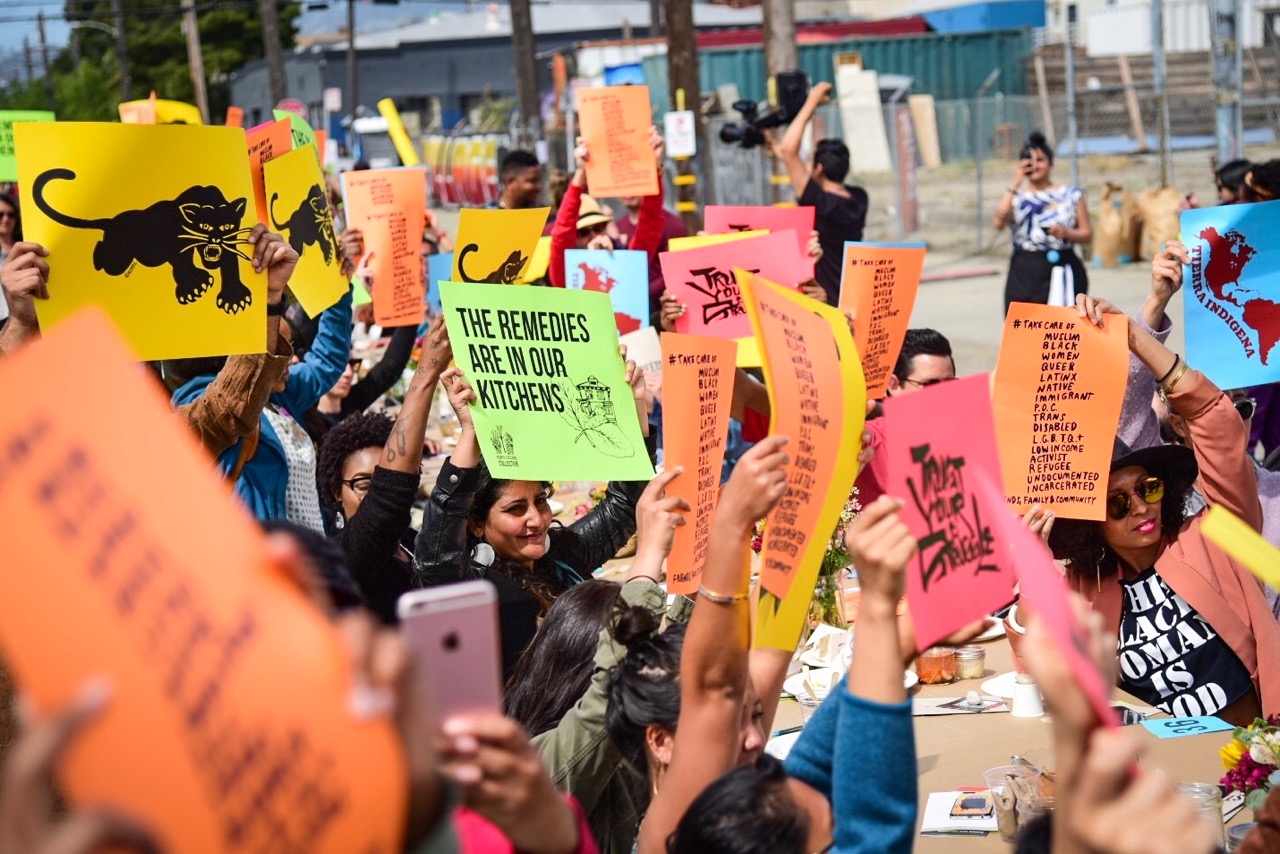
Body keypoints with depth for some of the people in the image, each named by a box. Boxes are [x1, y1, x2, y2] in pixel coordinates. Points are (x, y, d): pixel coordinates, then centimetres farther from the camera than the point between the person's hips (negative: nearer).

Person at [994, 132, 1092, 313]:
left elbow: (1087, 234, 9)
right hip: (1024, 271, 1)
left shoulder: (1071, 195, 9)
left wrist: (1066, 233, -12)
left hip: (1061, 269, -1)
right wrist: (1015, 185, -10)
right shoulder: (1014, 196, 10)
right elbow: (999, 223, -10)